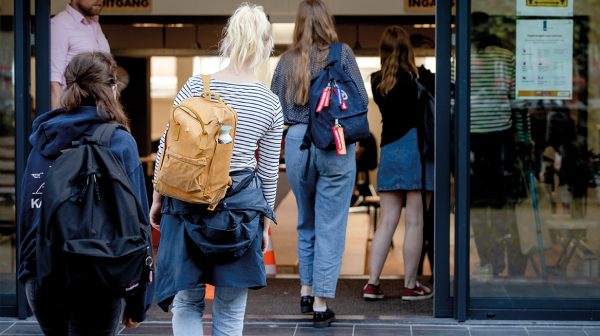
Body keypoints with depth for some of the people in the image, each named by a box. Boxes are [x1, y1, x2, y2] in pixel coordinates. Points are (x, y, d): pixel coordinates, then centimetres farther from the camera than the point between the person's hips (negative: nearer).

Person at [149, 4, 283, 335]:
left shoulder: (195, 87, -5)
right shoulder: (271, 103, -1)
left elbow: (167, 148, -2)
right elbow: (269, 171, 6)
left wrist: (157, 198, 10)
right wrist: (265, 221, 17)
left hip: (187, 201, -1)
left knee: (186, 303, 11)